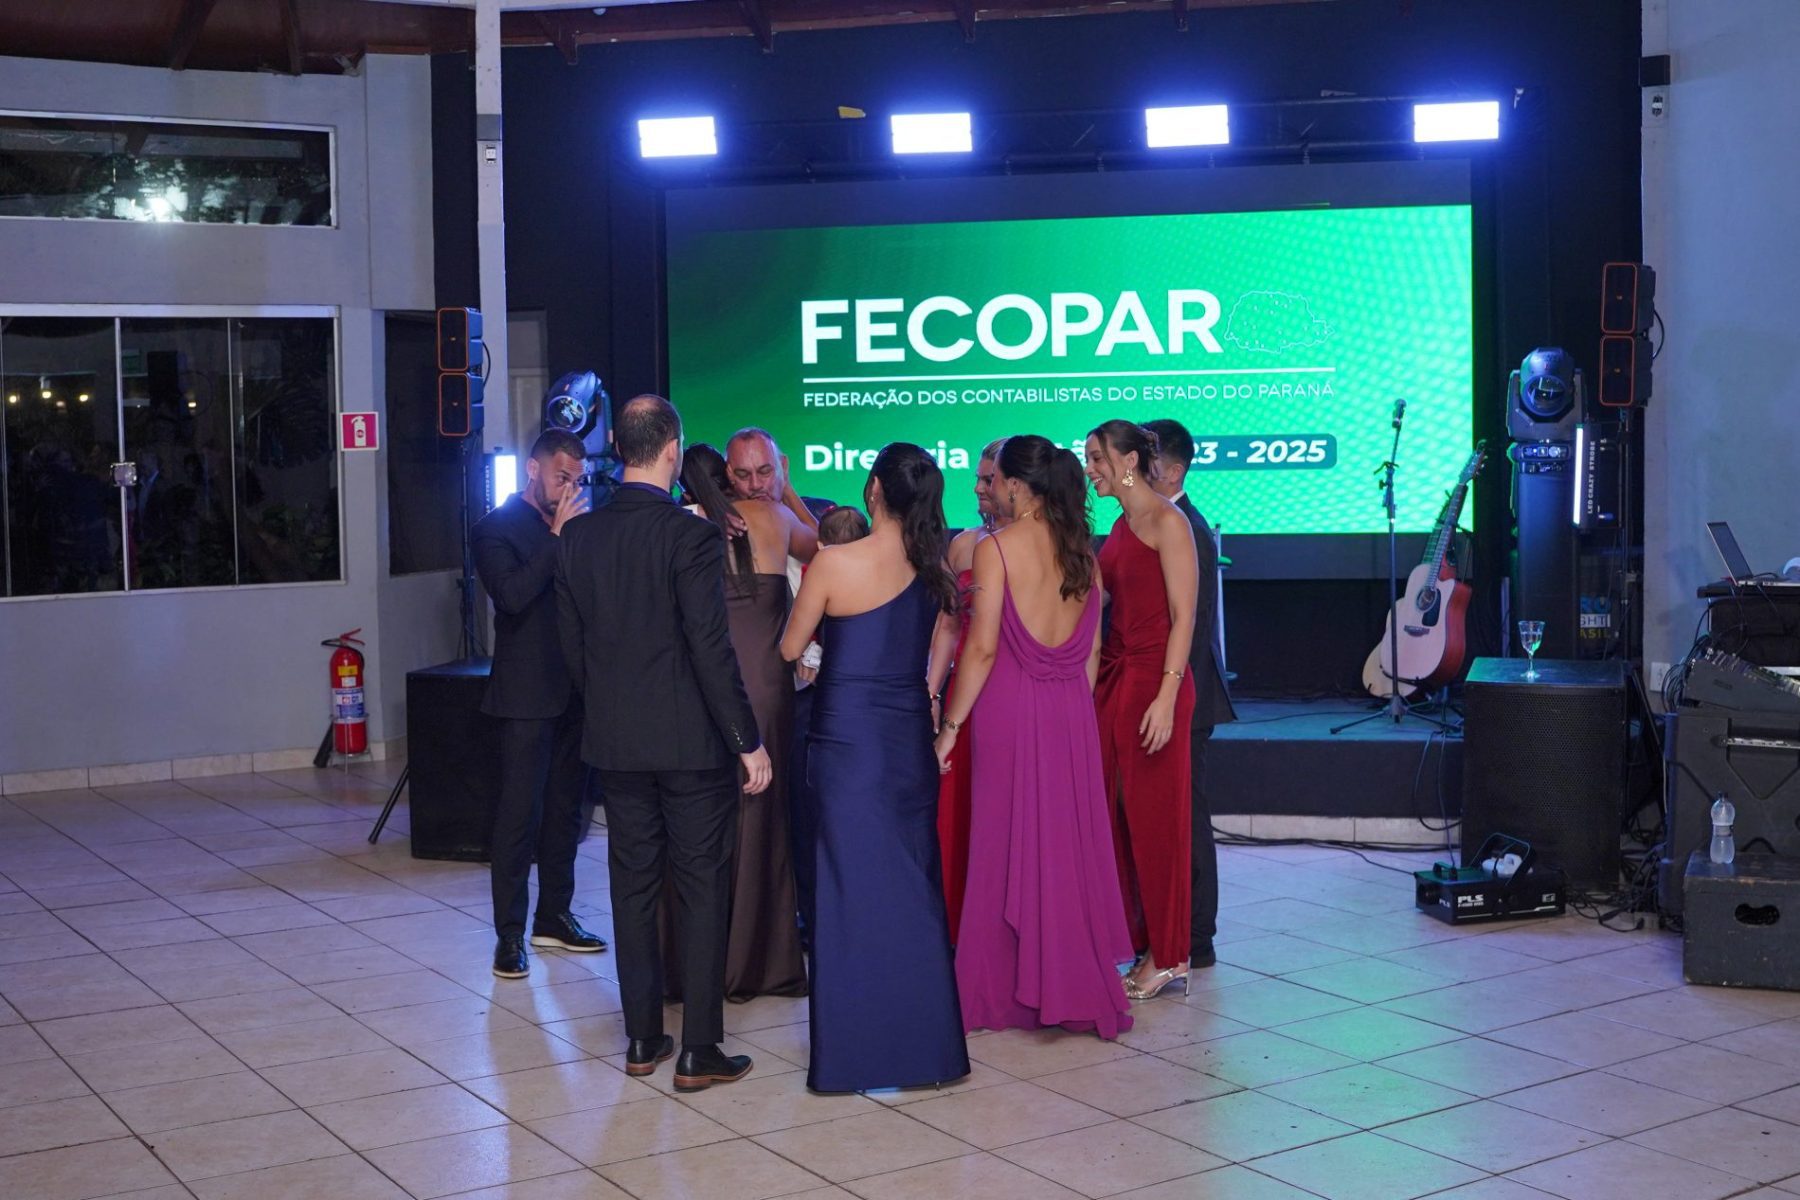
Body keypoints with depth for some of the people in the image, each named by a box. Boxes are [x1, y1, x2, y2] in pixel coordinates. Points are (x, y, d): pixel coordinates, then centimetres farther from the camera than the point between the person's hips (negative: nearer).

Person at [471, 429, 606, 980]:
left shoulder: (574, 526, 12)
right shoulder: (495, 529, -5)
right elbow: (511, 594, -21)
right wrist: (558, 538, -20)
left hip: (572, 691, 6)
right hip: (526, 694, -6)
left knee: (564, 809, 13)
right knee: (519, 813, -5)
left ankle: (555, 915, 24)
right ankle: (510, 934, 1)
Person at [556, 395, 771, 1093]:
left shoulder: (576, 537, 2)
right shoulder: (690, 535, -15)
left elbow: (572, 643, 9)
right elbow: (712, 650, -17)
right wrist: (748, 741, -11)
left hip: (614, 743, 5)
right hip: (690, 741, -5)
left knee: (633, 886, 13)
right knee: (702, 891, 3)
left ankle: (642, 1039, 21)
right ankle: (699, 1053, 6)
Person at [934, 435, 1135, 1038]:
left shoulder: (996, 548, -10)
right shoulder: (1082, 551, 7)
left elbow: (982, 648, -14)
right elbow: (1091, 651, 9)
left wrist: (949, 725, -8)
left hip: (1011, 708, -5)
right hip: (1072, 713, 5)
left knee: (1009, 848, 4)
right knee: (1069, 844, 12)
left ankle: (1008, 991, 12)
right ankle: (1075, 984, 19)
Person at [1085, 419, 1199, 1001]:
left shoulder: (1167, 522, -9)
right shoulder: (1120, 525, 15)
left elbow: (1183, 617, -15)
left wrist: (1166, 696, -20)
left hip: (1152, 680, -8)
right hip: (1112, 676, 8)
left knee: (1154, 820, -1)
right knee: (1113, 815, 8)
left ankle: (1167, 957, 8)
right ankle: (1126, 938, 18)